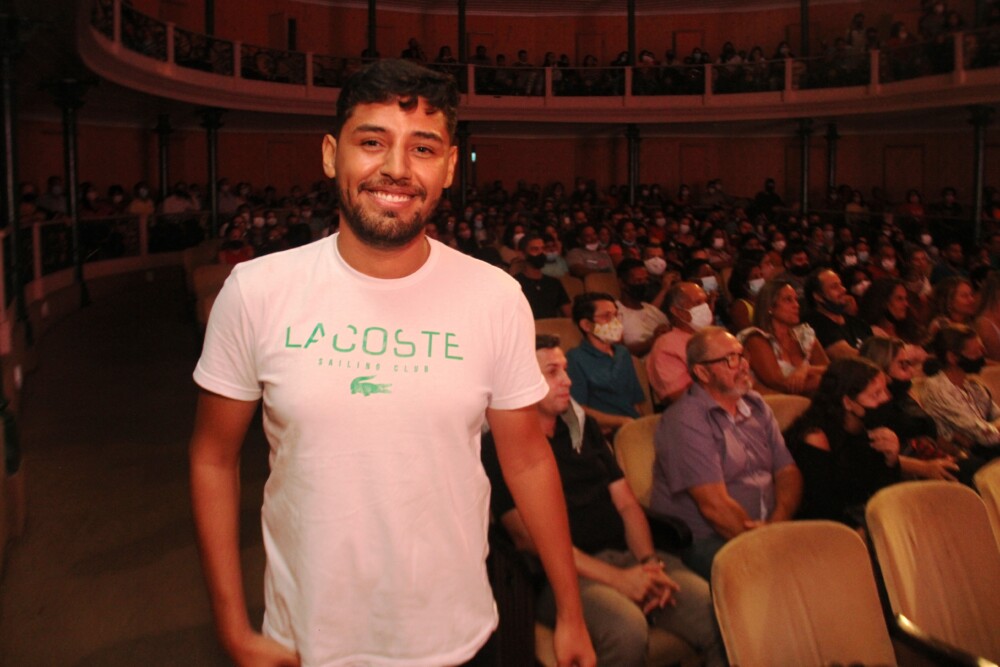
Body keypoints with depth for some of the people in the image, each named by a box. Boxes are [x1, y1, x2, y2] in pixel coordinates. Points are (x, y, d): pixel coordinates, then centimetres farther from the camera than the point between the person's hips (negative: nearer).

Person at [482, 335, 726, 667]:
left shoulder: (584, 427, 19)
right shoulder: (498, 446, -2)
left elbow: (627, 504, 16)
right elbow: (529, 536, -10)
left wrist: (649, 563, -5)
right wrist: (617, 578, -17)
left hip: (626, 555, 6)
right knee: (626, 628, -36)